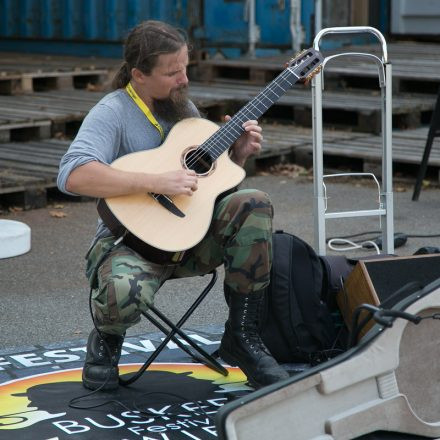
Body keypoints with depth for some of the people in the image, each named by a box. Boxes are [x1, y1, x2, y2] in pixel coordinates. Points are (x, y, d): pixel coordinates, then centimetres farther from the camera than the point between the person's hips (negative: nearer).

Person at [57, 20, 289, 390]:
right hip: (133, 236, -6)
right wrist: (157, 183, -30)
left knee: (253, 204, -21)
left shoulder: (183, 107, 13)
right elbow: (73, 175, -29)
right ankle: (107, 340, 3)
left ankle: (242, 337, -10)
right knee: (123, 294, -39)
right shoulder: (113, 113, -10)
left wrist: (238, 154, 2)